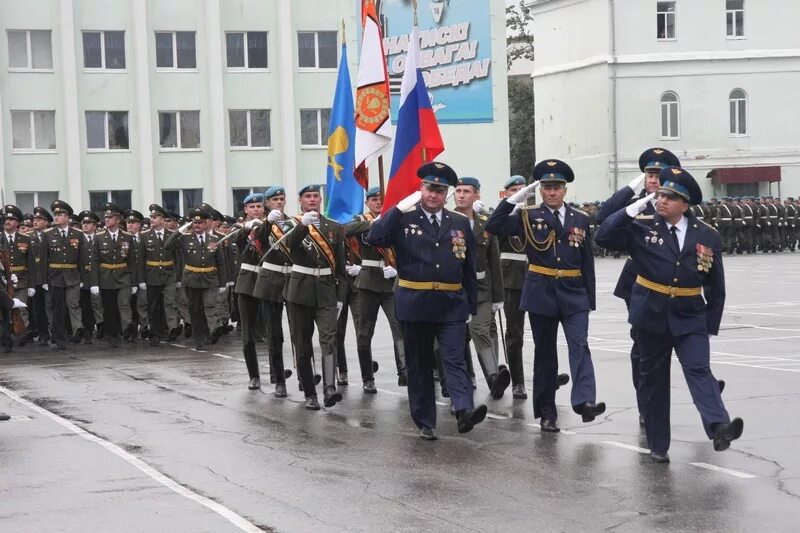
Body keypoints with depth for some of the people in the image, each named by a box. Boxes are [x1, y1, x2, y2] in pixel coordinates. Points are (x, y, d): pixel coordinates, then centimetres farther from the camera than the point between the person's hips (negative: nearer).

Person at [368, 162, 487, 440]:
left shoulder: (460, 224, 9)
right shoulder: (403, 220, 2)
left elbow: (469, 268, 11)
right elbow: (374, 239, -14)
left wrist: (471, 307, 7)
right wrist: (399, 208, -16)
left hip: (452, 305, 1)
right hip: (415, 304, -1)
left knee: (455, 359, -11)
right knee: (419, 365, 6)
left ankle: (465, 411, -24)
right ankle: (425, 423, 13)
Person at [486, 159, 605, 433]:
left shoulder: (580, 219, 7)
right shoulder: (528, 217, 2)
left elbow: (587, 263, 8)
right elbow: (493, 226, -11)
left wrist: (590, 300, 5)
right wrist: (517, 197, -14)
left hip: (574, 294, 1)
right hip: (541, 293, -1)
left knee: (580, 346, -15)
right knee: (545, 353, 6)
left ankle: (584, 401, -27)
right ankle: (547, 413, 12)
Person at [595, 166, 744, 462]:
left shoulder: (708, 236, -1)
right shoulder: (642, 228, -4)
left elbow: (716, 286, 5)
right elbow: (604, 236, -17)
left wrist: (712, 324, 4)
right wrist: (634, 208, -19)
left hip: (690, 318, 0)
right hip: (651, 316, 0)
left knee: (699, 370, -18)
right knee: (654, 379, 8)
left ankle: (718, 427, -34)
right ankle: (658, 444, 17)